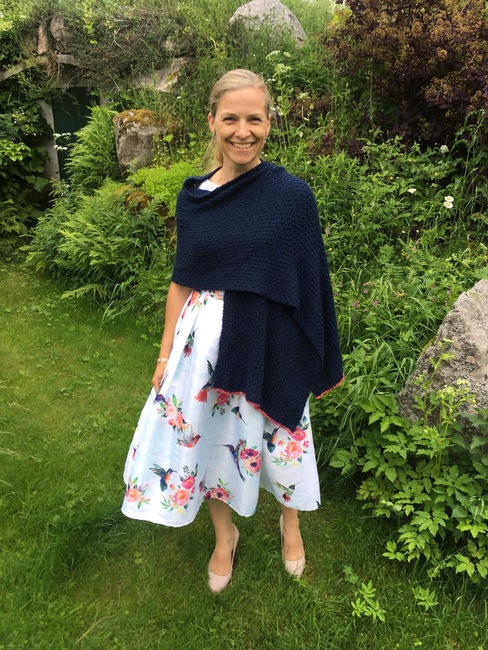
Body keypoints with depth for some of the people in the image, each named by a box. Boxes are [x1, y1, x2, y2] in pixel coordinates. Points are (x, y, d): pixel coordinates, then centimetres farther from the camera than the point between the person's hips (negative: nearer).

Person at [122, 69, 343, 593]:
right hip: (206, 342, 3)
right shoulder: (192, 197, -1)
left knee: (280, 436, 17)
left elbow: (313, 281, -4)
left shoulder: (293, 195, -10)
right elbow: (182, 280, 5)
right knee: (209, 435, 15)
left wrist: (325, 361, 1)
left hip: (272, 343, -2)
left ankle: (290, 523, 49)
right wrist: (166, 353, 5)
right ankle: (224, 536, 44)